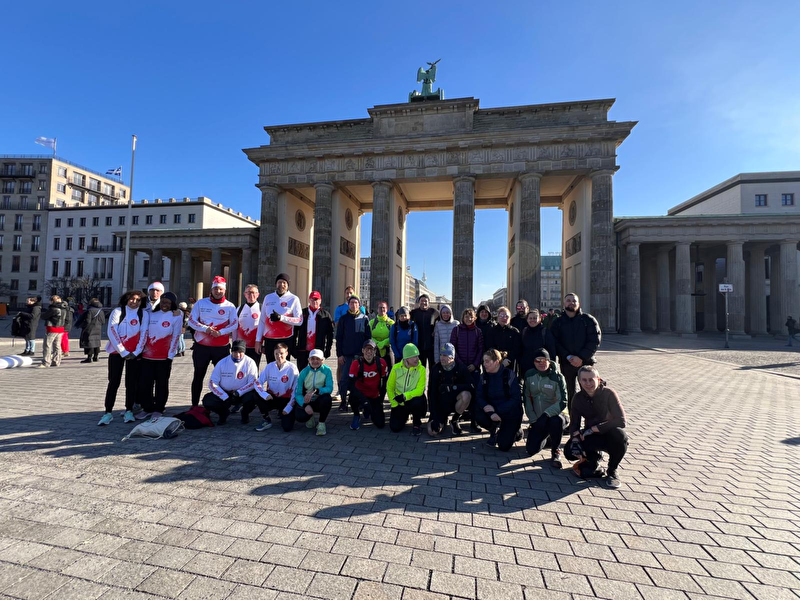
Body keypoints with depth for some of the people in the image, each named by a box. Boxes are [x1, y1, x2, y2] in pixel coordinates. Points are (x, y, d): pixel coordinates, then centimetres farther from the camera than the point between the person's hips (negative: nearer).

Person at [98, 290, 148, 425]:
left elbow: (144, 333, -1)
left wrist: (136, 352, -8)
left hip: (134, 354, 1)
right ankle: (108, 412, 10)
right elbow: (112, 332, -7)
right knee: (114, 382, 2)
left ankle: (129, 411, 13)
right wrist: (123, 352, -11)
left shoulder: (144, 314, 2)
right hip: (117, 352, -1)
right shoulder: (117, 311, -1)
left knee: (131, 382, 4)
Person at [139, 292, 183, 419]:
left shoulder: (176, 317, -3)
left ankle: (158, 410, 18)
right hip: (147, 356, 4)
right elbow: (145, 332, 12)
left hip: (164, 357, -4)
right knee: (145, 383, 8)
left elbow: (176, 337, -5)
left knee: (162, 384, 6)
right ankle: (147, 408, 23)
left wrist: (170, 355, -8)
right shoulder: (152, 314, 9)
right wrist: (141, 349, 7)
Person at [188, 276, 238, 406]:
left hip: (222, 347, -1)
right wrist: (205, 329, -16)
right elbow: (191, 321, -1)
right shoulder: (201, 303, 3)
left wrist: (220, 332, -19)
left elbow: (234, 324, -5)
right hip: (201, 346, 1)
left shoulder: (230, 306, 1)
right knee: (198, 376, 11)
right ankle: (194, 405, 22)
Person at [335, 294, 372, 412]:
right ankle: (343, 402, 10)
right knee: (344, 379, -1)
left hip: (360, 354, 0)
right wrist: (339, 354, -3)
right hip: (346, 354, 0)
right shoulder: (343, 318, 6)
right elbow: (339, 337, 4)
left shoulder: (364, 318, 6)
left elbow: (368, 337, 4)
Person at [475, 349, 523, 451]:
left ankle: (516, 431, 23)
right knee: (479, 415, -27)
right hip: (493, 410, 4)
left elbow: (516, 399, -20)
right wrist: (486, 406, -29)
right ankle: (494, 431, 7)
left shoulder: (509, 374, -18)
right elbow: (479, 396, -6)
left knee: (504, 446, -12)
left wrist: (496, 410, -28)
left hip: (510, 412, -4)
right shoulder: (484, 376, -4)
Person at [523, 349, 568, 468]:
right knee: (531, 450, -8)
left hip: (555, 414, -3)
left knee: (557, 421, -39)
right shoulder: (529, 375, -4)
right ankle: (547, 440, 28)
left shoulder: (557, 377, -14)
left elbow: (562, 402, -21)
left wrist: (546, 414, -31)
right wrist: (532, 419, -6)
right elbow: (526, 398, 1)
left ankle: (555, 451, -11)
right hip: (537, 419, 3)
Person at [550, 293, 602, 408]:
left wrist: (581, 358, -14)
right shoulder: (557, 322, 7)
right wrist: (568, 356, -14)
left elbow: (595, 341, -5)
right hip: (566, 363, 1)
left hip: (585, 362, -1)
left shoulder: (589, 320, 3)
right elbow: (555, 343, 0)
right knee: (570, 393, 8)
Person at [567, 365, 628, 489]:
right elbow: (574, 423, -10)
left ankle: (612, 472, -10)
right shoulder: (578, 398, -7)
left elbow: (621, 421, -25)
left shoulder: (608, 393, -18)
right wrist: (575, 439, -31)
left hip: (609, 434, -2)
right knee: (570, 451, -24)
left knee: (619, 434, -37)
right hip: (591, 436, 3)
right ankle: (594, 457, 13)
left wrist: (593, 429, -28)